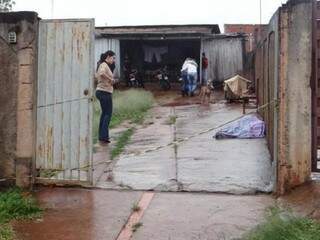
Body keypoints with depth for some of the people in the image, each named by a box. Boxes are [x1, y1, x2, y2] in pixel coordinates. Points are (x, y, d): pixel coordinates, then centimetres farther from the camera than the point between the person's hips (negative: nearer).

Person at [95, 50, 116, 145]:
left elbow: (96, 75, 27)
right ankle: (103, 137, -8)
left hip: (101, 92, 11)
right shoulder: (104, 65, -14)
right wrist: (111, 79, -22)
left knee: (104, 113, 17)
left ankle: (102, 136, 22)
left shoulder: (104, 65, 16)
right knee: (108, 114, -7)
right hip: (105, 92, -11)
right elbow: (102, 73, -35)